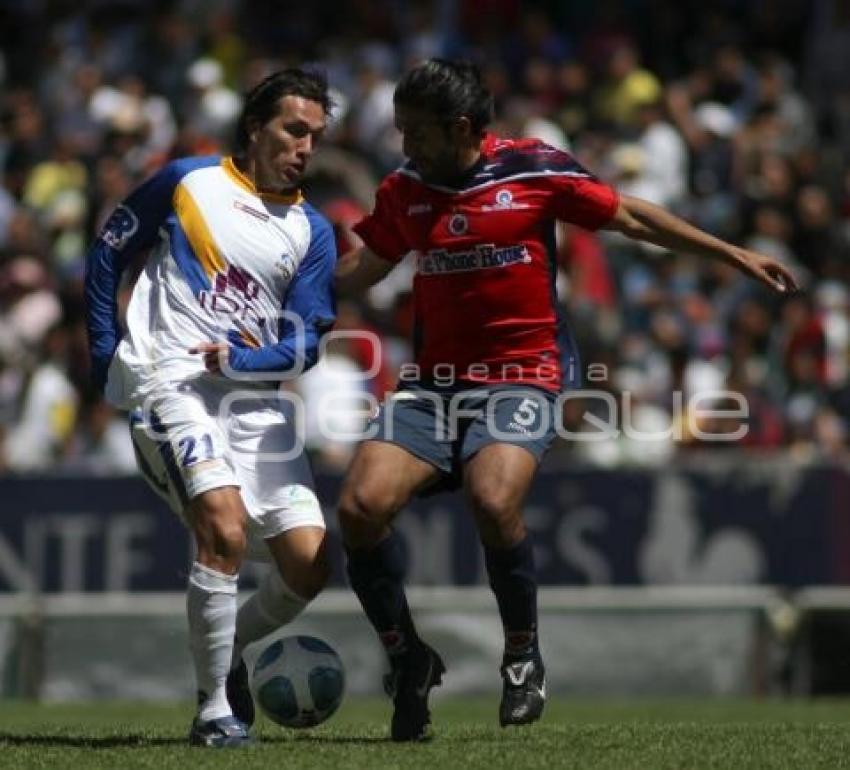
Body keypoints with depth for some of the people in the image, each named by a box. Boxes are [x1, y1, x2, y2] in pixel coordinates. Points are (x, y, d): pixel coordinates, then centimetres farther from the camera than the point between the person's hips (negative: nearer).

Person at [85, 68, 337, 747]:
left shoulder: (313, 233, 11)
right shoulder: (187, 182, 5)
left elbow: (304, 345, 4)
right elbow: (108, 253, 13)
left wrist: (240, 358, -15)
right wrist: (106, 352, 5)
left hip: (256, 401, 4)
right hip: (170, 382, -4)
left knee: (309, 564, -5)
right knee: (226, 531, -26)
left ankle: (229, 650, 25)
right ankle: (213, 709, -16)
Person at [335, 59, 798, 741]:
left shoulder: (533, 169, -4)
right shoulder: (403, 191, 7)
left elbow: (630, 217, 5)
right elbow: (361, 270, 24)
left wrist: (735, 255, 6)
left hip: (520, 377, -4)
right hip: (431, 381, 4)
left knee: (494, 502, -32)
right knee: (361, 506, -18)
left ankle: (523, 655, -5)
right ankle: (407, 658, 4)